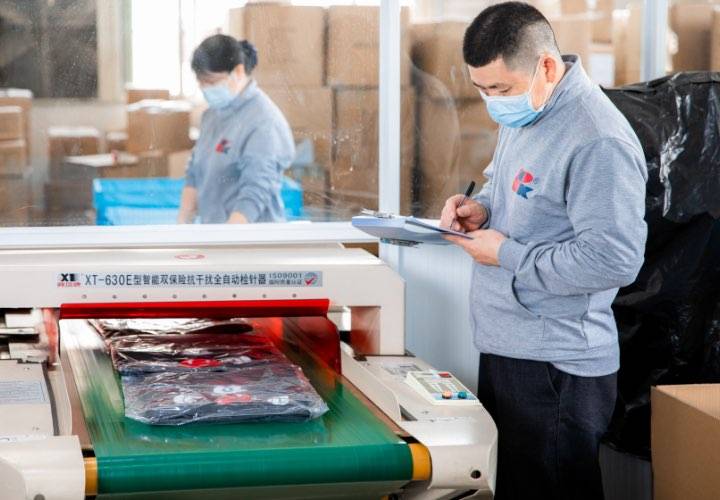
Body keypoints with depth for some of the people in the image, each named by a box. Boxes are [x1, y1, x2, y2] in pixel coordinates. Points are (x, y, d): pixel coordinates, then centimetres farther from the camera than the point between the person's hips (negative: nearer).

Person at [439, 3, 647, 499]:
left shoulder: (598, 141, -22)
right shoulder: (523, 115, 9)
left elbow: (615, 261, -26)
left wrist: (506, 255, -19)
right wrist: (481, 207, 3)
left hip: (555, 366, -9)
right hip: (504, 347, 10)